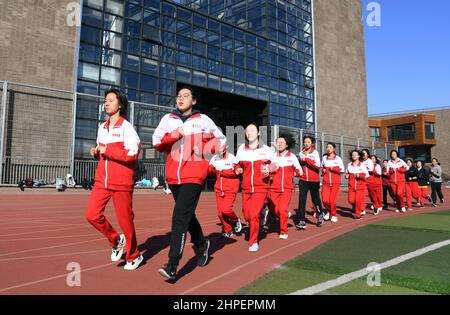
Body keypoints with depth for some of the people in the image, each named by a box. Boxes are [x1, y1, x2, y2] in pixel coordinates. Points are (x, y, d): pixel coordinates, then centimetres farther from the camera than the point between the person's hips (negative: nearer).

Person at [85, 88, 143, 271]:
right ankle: (115, 240, 20)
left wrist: (107, 150, -17)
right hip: (102, 181, 7)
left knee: (125, 220, 2)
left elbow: (133, 153, -19)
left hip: (121, 182, -6)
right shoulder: (102, 128, 15)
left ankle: (133, 256, 22)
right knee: (92, 215, -5)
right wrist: (96, 153, 4)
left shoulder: (126, 127, -8)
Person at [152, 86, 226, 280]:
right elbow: (157, 142, 7)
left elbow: (220, 140, 9)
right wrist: (173, 136, -10)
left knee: (180, 217, -14)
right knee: (187, 215, 19)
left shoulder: (203, 120, 3)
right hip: (173, 175, 5)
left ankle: (172, 266, -11)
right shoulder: (168, 119, 10)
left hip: (193, 175, -5)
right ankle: (201, 244, 44)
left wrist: (204, 150, -7)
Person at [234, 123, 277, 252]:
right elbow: (237, 164, 16)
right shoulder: (241, 149, 3)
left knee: (254, 215, -12)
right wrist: (238, 170, -5)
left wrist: (268, 170, -11)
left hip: (261, 187, -3)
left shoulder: (265, 149, -3)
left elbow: (273, 164, 9)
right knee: (246, 215, 8)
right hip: (246, 188, 3)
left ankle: (253, 242, 7)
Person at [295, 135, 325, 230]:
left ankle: (320, 215, 38)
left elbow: (318, 165, -16)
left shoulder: (315, 152, -4)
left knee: (315, 199, 10)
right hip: (303, 180, 3)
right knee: (302, 199, -9)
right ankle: (302, 221, -8)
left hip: (314, 180, -3)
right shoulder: (301, 153, 8)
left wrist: (306, 159, -20)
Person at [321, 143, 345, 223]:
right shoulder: (324, 158, 9)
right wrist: (323, 170, 3)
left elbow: (342, 170, 2)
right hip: (326, 182, 2)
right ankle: (328, 210, 22)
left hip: (335, 182, -2)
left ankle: (333, 215, 16)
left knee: (333, 200, -4)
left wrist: (333, 168, -10)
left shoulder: (338, 158, 1)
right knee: (325, 200, -7)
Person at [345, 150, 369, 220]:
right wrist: (346, 176, -3)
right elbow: (347, 173, 19)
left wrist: (360, 175, -16)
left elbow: (367, 175, 0)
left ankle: (358, 215, 11)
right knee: (351, 200, -6)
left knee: (359, 200, -5)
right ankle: (355, 207, 29)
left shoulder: (362, 165, 0)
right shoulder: (349, 165, 6)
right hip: (351, 186, 2)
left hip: (360, 186, -2)